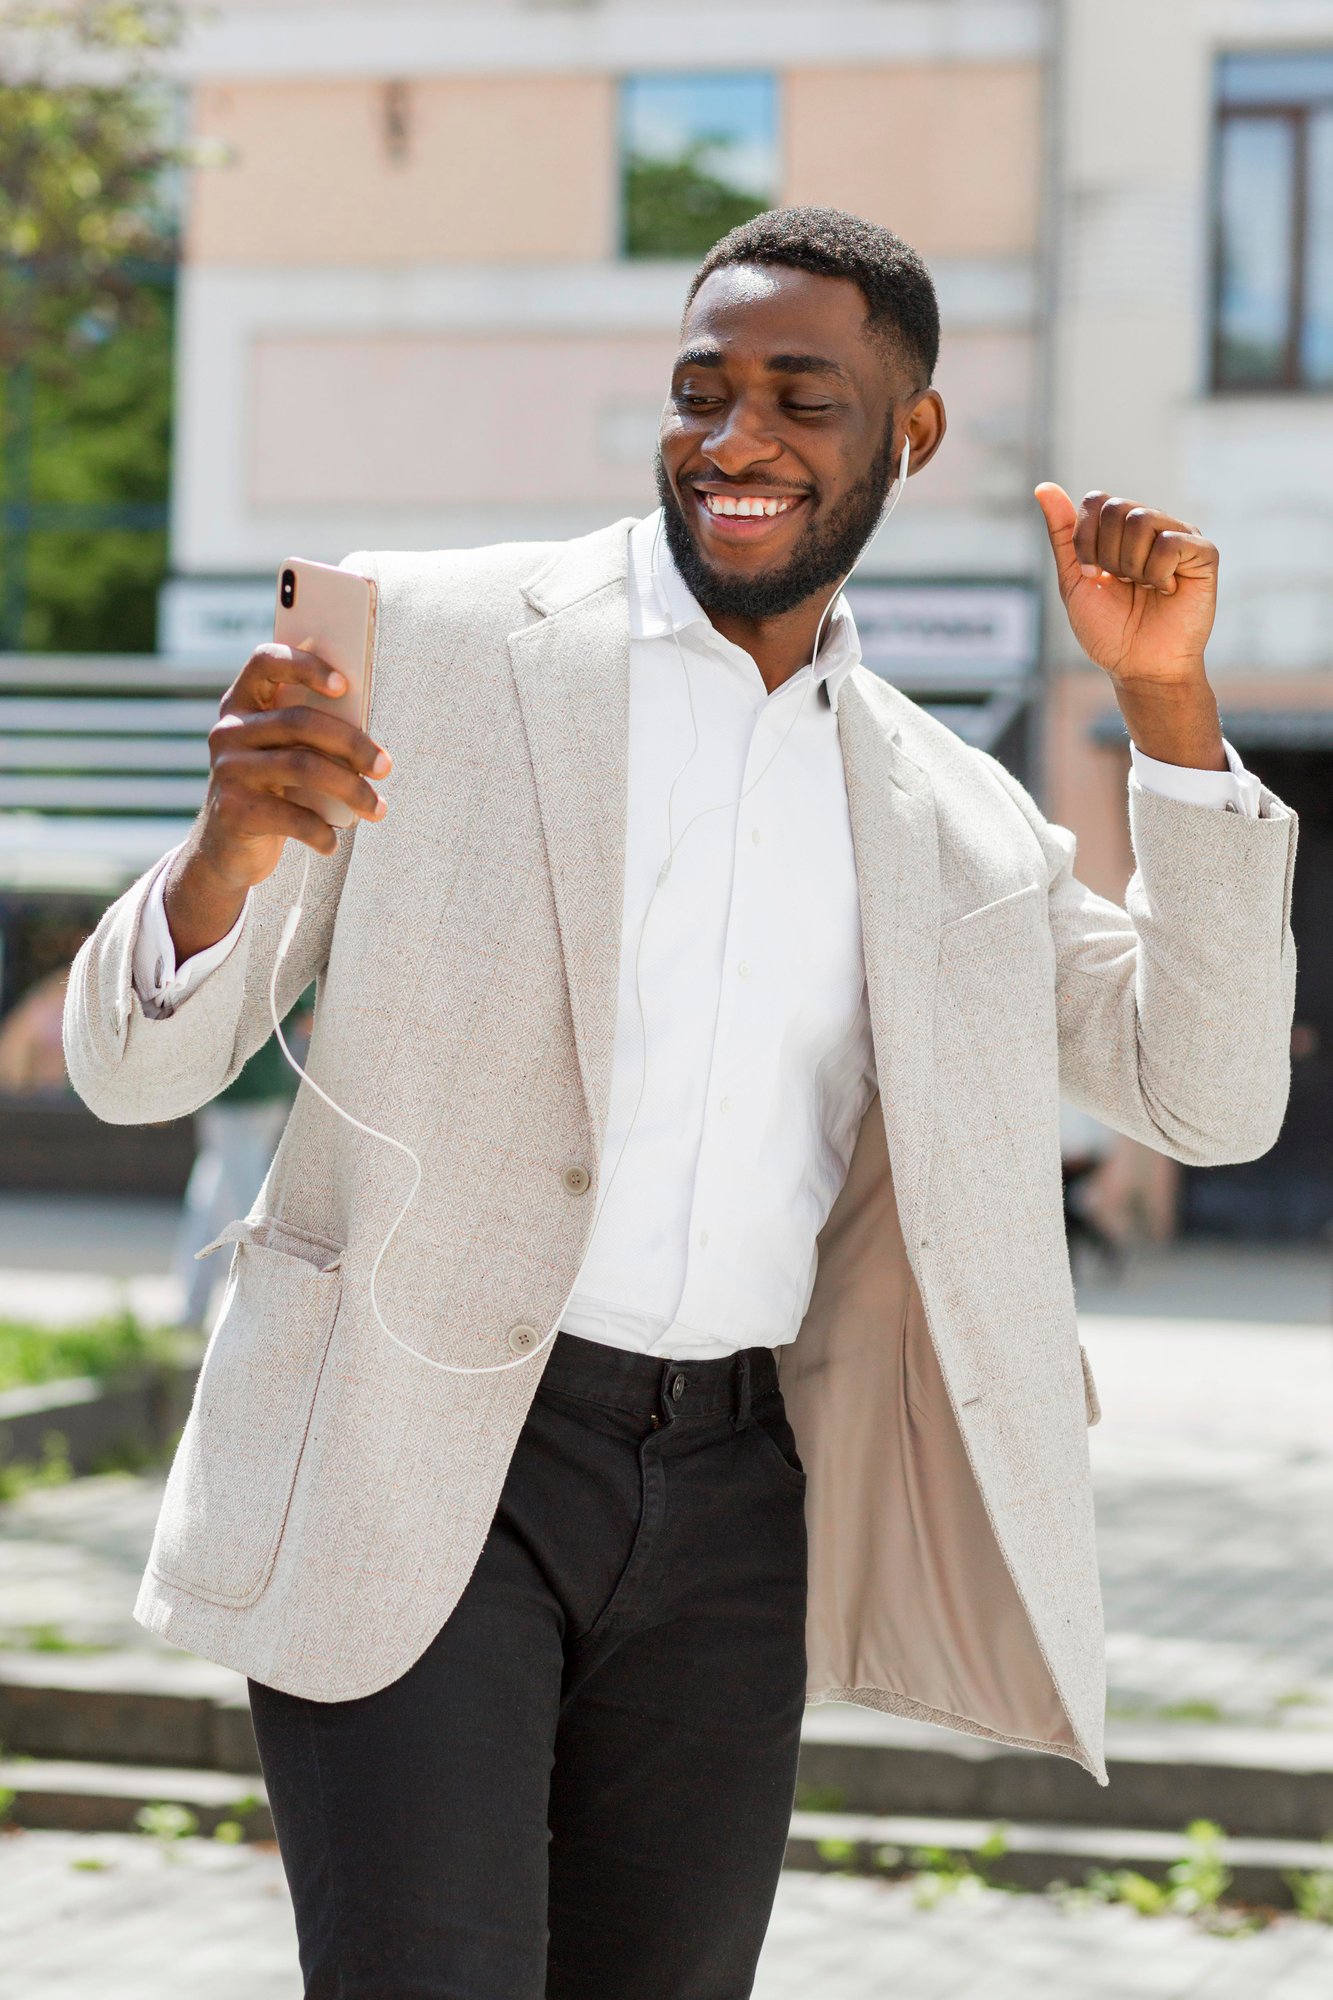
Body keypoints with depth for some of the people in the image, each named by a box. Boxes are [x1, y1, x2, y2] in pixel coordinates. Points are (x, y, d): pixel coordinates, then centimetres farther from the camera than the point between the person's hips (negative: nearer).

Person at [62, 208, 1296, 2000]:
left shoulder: (954, 821, 14)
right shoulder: (432, 642, 1)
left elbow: (1211, 1095, 7)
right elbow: (135, 1065, -2)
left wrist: (1165, 701, -2)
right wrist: (229, 860, -26)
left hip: (728, 1511, 4)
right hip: (413, 1461, -4)